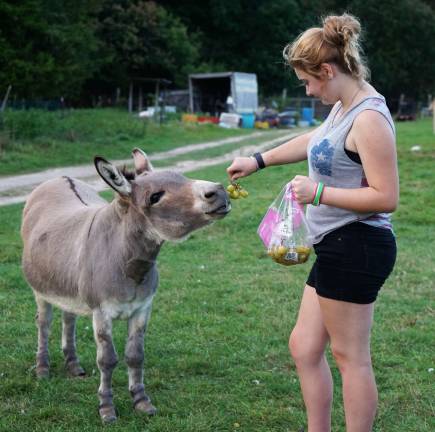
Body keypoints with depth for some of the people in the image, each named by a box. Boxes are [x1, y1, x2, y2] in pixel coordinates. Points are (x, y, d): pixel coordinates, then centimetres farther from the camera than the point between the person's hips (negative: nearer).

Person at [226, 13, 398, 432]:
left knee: (349, 355, 1)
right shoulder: (343, 108, 11)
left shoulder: (368, 118, -19)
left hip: (354, 248, -10)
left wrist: (318, 193, -18)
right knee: (304, 347, 16)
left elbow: (385, 197, -23)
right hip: (335, 247, 10)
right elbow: (314, 141, 31)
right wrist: (257, 161, 35)